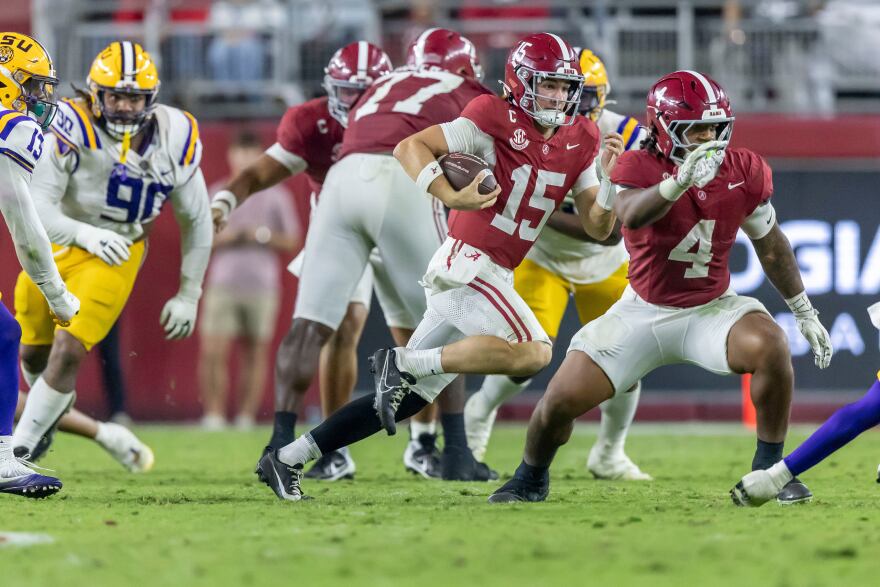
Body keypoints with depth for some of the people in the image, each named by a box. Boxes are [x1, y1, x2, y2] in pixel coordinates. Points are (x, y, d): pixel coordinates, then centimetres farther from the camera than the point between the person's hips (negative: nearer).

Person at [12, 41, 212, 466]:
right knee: (33, 354, 18)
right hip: (53, 246, 1)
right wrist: (83, 233, -44)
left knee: (68, 351, -19)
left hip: (113, 256, -1)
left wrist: (189, 296, 2)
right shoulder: (71, 129, -26)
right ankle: (52, 406, 51)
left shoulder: (175, 140, -15)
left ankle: (20, 446, -9)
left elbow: (197, 221, 0)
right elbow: (36, 206, -29)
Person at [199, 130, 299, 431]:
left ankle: (246, 417, 4)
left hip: (262, 286, 0)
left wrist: (264, 235, -9)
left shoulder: (276, 196, 9)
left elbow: (291, 242, 9)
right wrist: (223, 237, -9)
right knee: (213, 352, -11)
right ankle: (214, 415, -6)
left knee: (256, 353, -1)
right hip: (222, 284, 0)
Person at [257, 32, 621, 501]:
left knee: (408, 397, 7)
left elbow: (598, 228, 11)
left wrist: (609, 179, -7)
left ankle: (288, 460, 12)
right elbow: (410, 148, -13)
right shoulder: (496, 122, -10)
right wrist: (451, 197, -27)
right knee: (533, 353, -23)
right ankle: (403, 363, -15)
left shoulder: (578, 142, 11)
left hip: (492, 277, 8)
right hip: (466, 264, -8)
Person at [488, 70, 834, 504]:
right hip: (643, 313, -1)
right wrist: (679, 181, -63)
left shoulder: (744, 172, -9)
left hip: (709, 310, 1)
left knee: (771, 348, -30)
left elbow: (770, 244, 7)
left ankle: (770, 469, -10)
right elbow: (631, 215, -44)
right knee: (562, 400, -8)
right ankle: (531, 479, 26)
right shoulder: (639, 169, -20)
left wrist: (805, 313, 13)